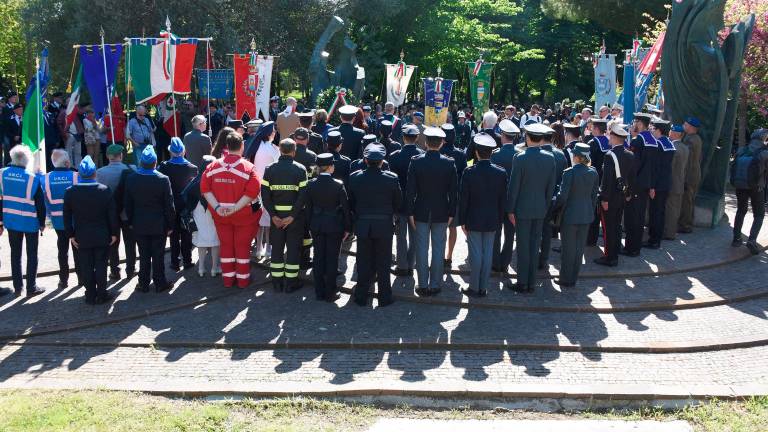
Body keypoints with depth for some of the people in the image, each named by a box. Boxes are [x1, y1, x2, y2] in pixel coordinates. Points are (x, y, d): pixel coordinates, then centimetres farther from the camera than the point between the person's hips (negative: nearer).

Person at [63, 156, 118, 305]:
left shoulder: (70, 192, -7)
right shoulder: (104, 190, -12)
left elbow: (67, 216, -2)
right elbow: (112, 214, -7)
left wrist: (71, 235, 6)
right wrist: (114, 233, 2)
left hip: (82, 237, 1)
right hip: (102, 236, -1)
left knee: (86, 267, 9)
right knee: (101, 265, 7)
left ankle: (90, 295, 16)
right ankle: (101, 295, 14)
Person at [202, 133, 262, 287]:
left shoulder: (213, 166, -3)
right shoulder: (248, 167, -14)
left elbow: (205, 187, -7)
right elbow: (253, 191, -23)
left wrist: (217, 207, -13)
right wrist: (236, 208, -22)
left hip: (220, 215, 3)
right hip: (244, 215, -3)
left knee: (226, 245, 15)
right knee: (242, 246, 10)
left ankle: (228, 279, 24)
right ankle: (243, 279, 19)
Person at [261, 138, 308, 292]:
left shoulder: (270, 169, -2)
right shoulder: (300, 169, -9)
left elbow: (265, 194, -7)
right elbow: (303, 195, -15)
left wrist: (274, 215, -7)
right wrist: (292, 216, -13)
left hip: (277, 215, 2)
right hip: (295, 215, -2)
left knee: (277, 248, 12)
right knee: (293, 248, 7)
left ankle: (277, 281, 18)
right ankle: (291, 282, 12)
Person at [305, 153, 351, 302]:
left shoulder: (311, 185, -5)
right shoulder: (338, 185, -14)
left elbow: (308, 207, 2)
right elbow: (345, 207, -8)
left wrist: (311, 225, 12)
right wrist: (347, 228, 1)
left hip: (317, 226, 3)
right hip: (334, 226, -3)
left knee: (318, 259, 11)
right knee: (332, 259, 5)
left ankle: (319, 292, 18)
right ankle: (330, 293, 11)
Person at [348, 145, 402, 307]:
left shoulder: (355, 178, -7)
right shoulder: (391, 178, -11)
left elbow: (350, 203, 1)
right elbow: (398, 203, -2)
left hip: (362, 225, 1)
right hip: (384, 226, -1)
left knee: (364, 263, 12)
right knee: (383, 263, 10)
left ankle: (361, 297, 20)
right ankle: (384, 298, 17)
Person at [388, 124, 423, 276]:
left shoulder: (395, 156, -13)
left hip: (400, 201, -2)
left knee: (401, 235, 7)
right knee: (414, 235, 12)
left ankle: (402, 266, 10)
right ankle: (410, 265, 19)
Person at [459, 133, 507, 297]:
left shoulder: (469, 172, -13)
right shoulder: (501, 173, -5)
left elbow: (463, 199, -8)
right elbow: (503, 200, 1)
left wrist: (462, 221, 1)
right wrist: (499, 220, 11)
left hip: (473, 221, -3)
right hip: (492, 221, 3)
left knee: (476, 254, 3)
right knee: (488, 254, 9)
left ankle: (474, 288, 11)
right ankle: (483, 288, 16)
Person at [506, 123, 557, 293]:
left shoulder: (520, 158, -15)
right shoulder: (550, 158, -2)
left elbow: (513, 186, -12)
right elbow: (551, 186, 4)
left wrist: (510, 210, -4)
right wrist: (546, 205, 14)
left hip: (523, 208, -4)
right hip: (541, 209, 4)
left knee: (523, 246, 3)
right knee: (535, 245, 12)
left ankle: (522, 283, 8)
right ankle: (532, 283, 18)